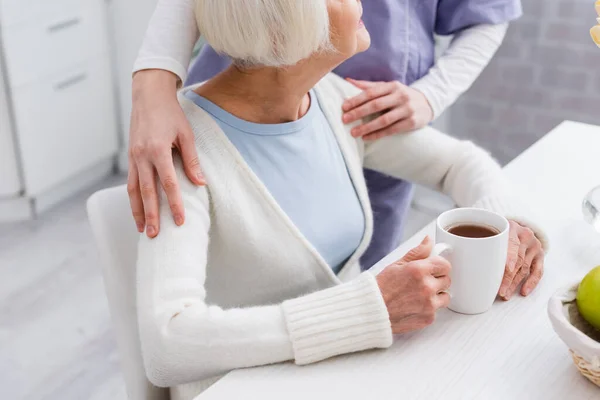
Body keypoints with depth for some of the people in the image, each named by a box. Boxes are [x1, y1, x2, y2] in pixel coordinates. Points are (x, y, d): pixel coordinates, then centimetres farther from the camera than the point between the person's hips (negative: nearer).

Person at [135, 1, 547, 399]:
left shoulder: (335, 100, -5)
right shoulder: (186, 145, -23)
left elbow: (461, 160, 8)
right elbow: (167, 346, -33)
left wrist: (505, 220, -14)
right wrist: (372, 310, -36)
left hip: (347, 365, 5)